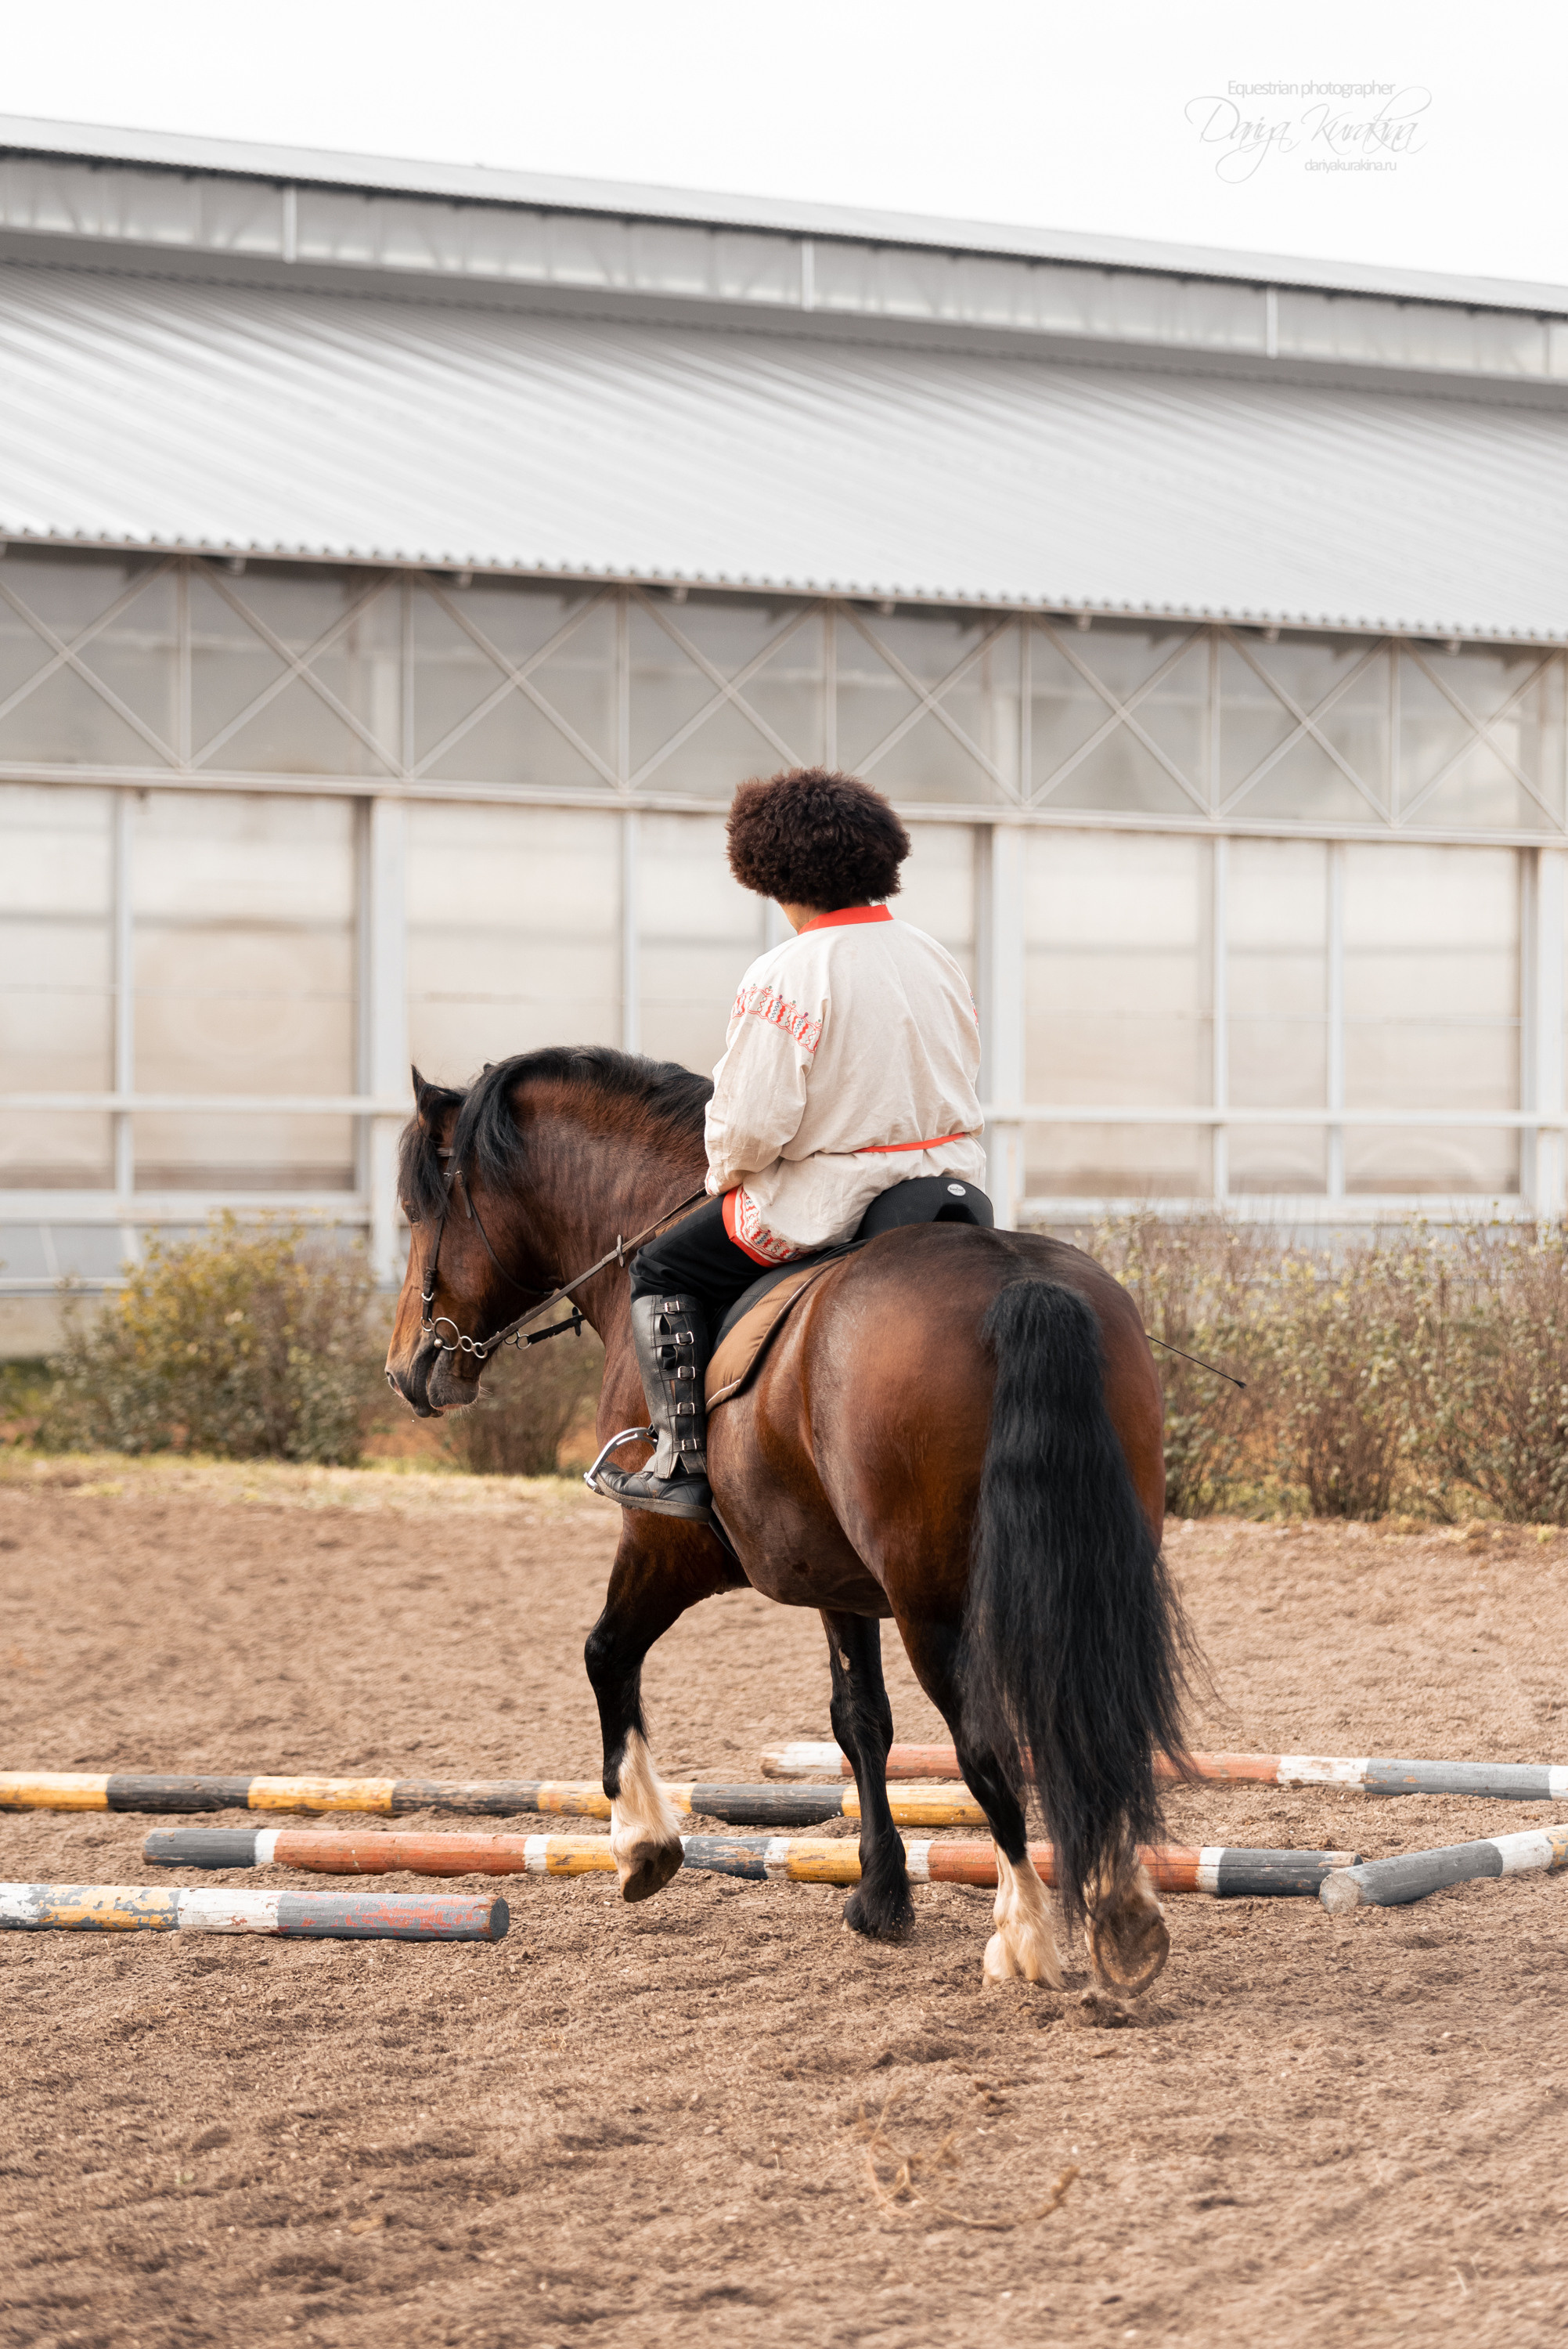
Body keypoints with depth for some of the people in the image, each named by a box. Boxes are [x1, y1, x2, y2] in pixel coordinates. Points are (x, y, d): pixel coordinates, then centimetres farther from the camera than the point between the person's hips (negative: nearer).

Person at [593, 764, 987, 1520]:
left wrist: (724, 1174, 2)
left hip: (836, 1202, -7)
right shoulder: (935, 959, 4)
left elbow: (751, 1122, -19)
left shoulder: (786, 977, -18)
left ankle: (683, 1468, 5)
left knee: (664, 1270, 11)